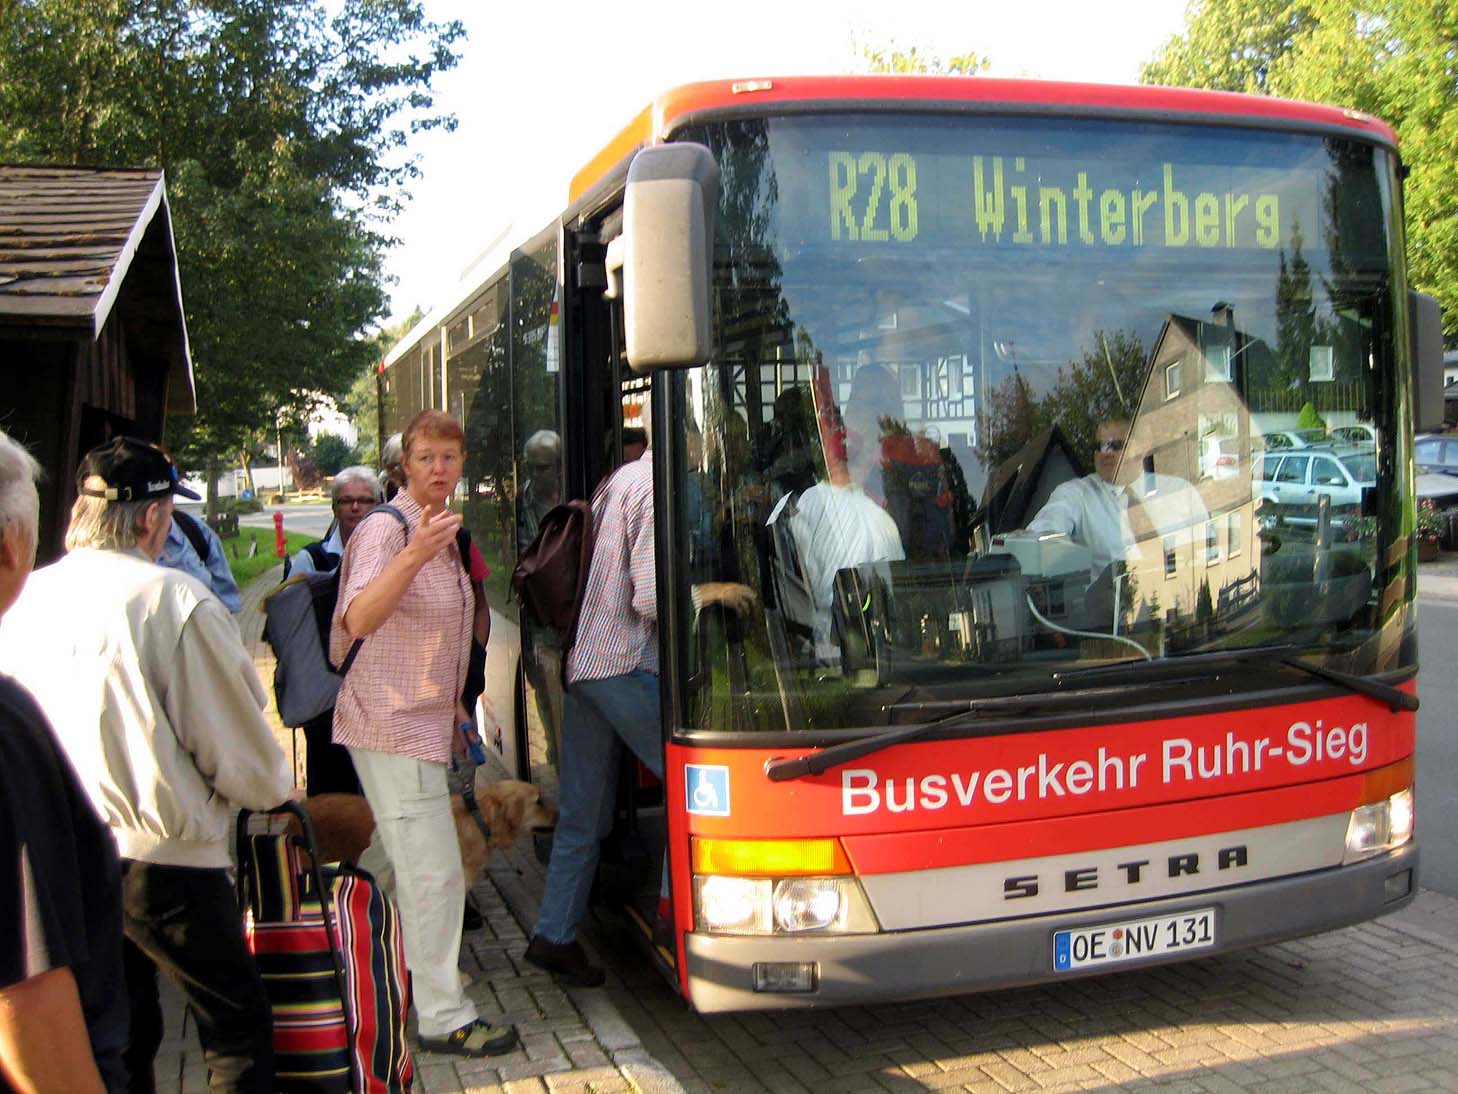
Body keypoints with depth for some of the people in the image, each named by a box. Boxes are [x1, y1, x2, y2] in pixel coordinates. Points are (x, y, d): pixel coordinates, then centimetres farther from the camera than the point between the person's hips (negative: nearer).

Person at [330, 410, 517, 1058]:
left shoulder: (441, 531, 13)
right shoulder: (386, 531, -16)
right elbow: (359, 620, -33)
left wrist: (453, 705, 26)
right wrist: (414, 555, -45)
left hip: (425, 721, 9)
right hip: (394, 726, -9)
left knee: (398, 853, 21)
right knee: (434, 873, -8)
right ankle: (444, 1017, -1)